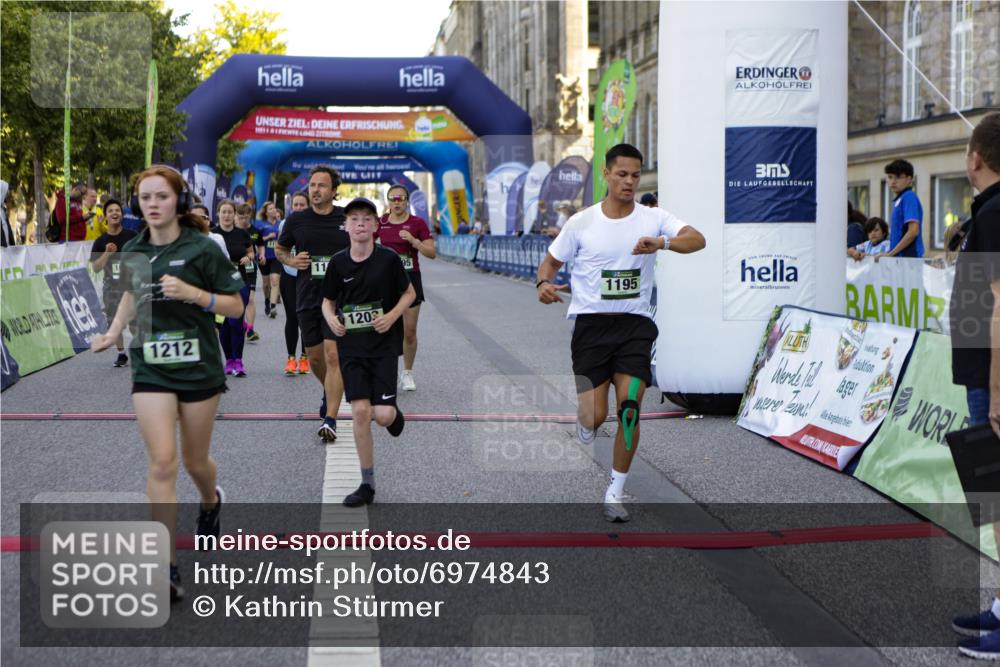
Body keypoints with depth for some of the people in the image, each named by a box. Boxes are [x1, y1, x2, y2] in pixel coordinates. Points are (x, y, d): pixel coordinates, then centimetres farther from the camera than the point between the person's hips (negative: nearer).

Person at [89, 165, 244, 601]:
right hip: (150, 370, 2)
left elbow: (235, 306, -7)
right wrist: (113, 333, 15)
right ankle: (166, 568, -8)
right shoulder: (133, 251, 4)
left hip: (198, 368, -2)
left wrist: (193, 293, -21)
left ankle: (211, 501, 50)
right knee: (162, 462, -10)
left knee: (195, 461, 12)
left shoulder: (202, 248, -9)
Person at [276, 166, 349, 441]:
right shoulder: (296, 220, 3)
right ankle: (329, 392, 44)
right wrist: (291, 261, -3)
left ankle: (330, 420, -14)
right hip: (307, 298, 3)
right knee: (315, 359, 12)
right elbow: (280, 249, 17)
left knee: (333, 356, -14)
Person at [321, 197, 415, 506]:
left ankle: (394, 413, 29)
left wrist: (392, 316, -12)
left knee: (383, 415, -12)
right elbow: (327, 301, 12)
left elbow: (409, 293, 4)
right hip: (351, 345, 2)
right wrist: (331, 319, -9)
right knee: (360, 411, -5)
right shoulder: (338, 262, 0)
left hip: (384, 344, -2)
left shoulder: (388, 258, -7)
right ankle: (367, 484, 7)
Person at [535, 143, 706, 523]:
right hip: (590, 323, 0)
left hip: (635, 324, 1)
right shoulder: (581, 223, 1)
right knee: (594, 416, -8)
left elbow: (697, 240, -15)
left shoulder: (653, 218, 0)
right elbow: (551, 261, 11)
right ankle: (583, 422, 32)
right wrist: (544, 283, -12)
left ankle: (615, 493, 4)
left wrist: (663, 242, -35)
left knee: (629, 409, -11)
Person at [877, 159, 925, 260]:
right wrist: (887, 253, 13)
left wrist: (890, 254, -16)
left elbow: (913, 231, -17)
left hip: (908, 257, -9)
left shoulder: (909, 197, -8)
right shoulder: (898, 200, 19)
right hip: (899, 258, 9)